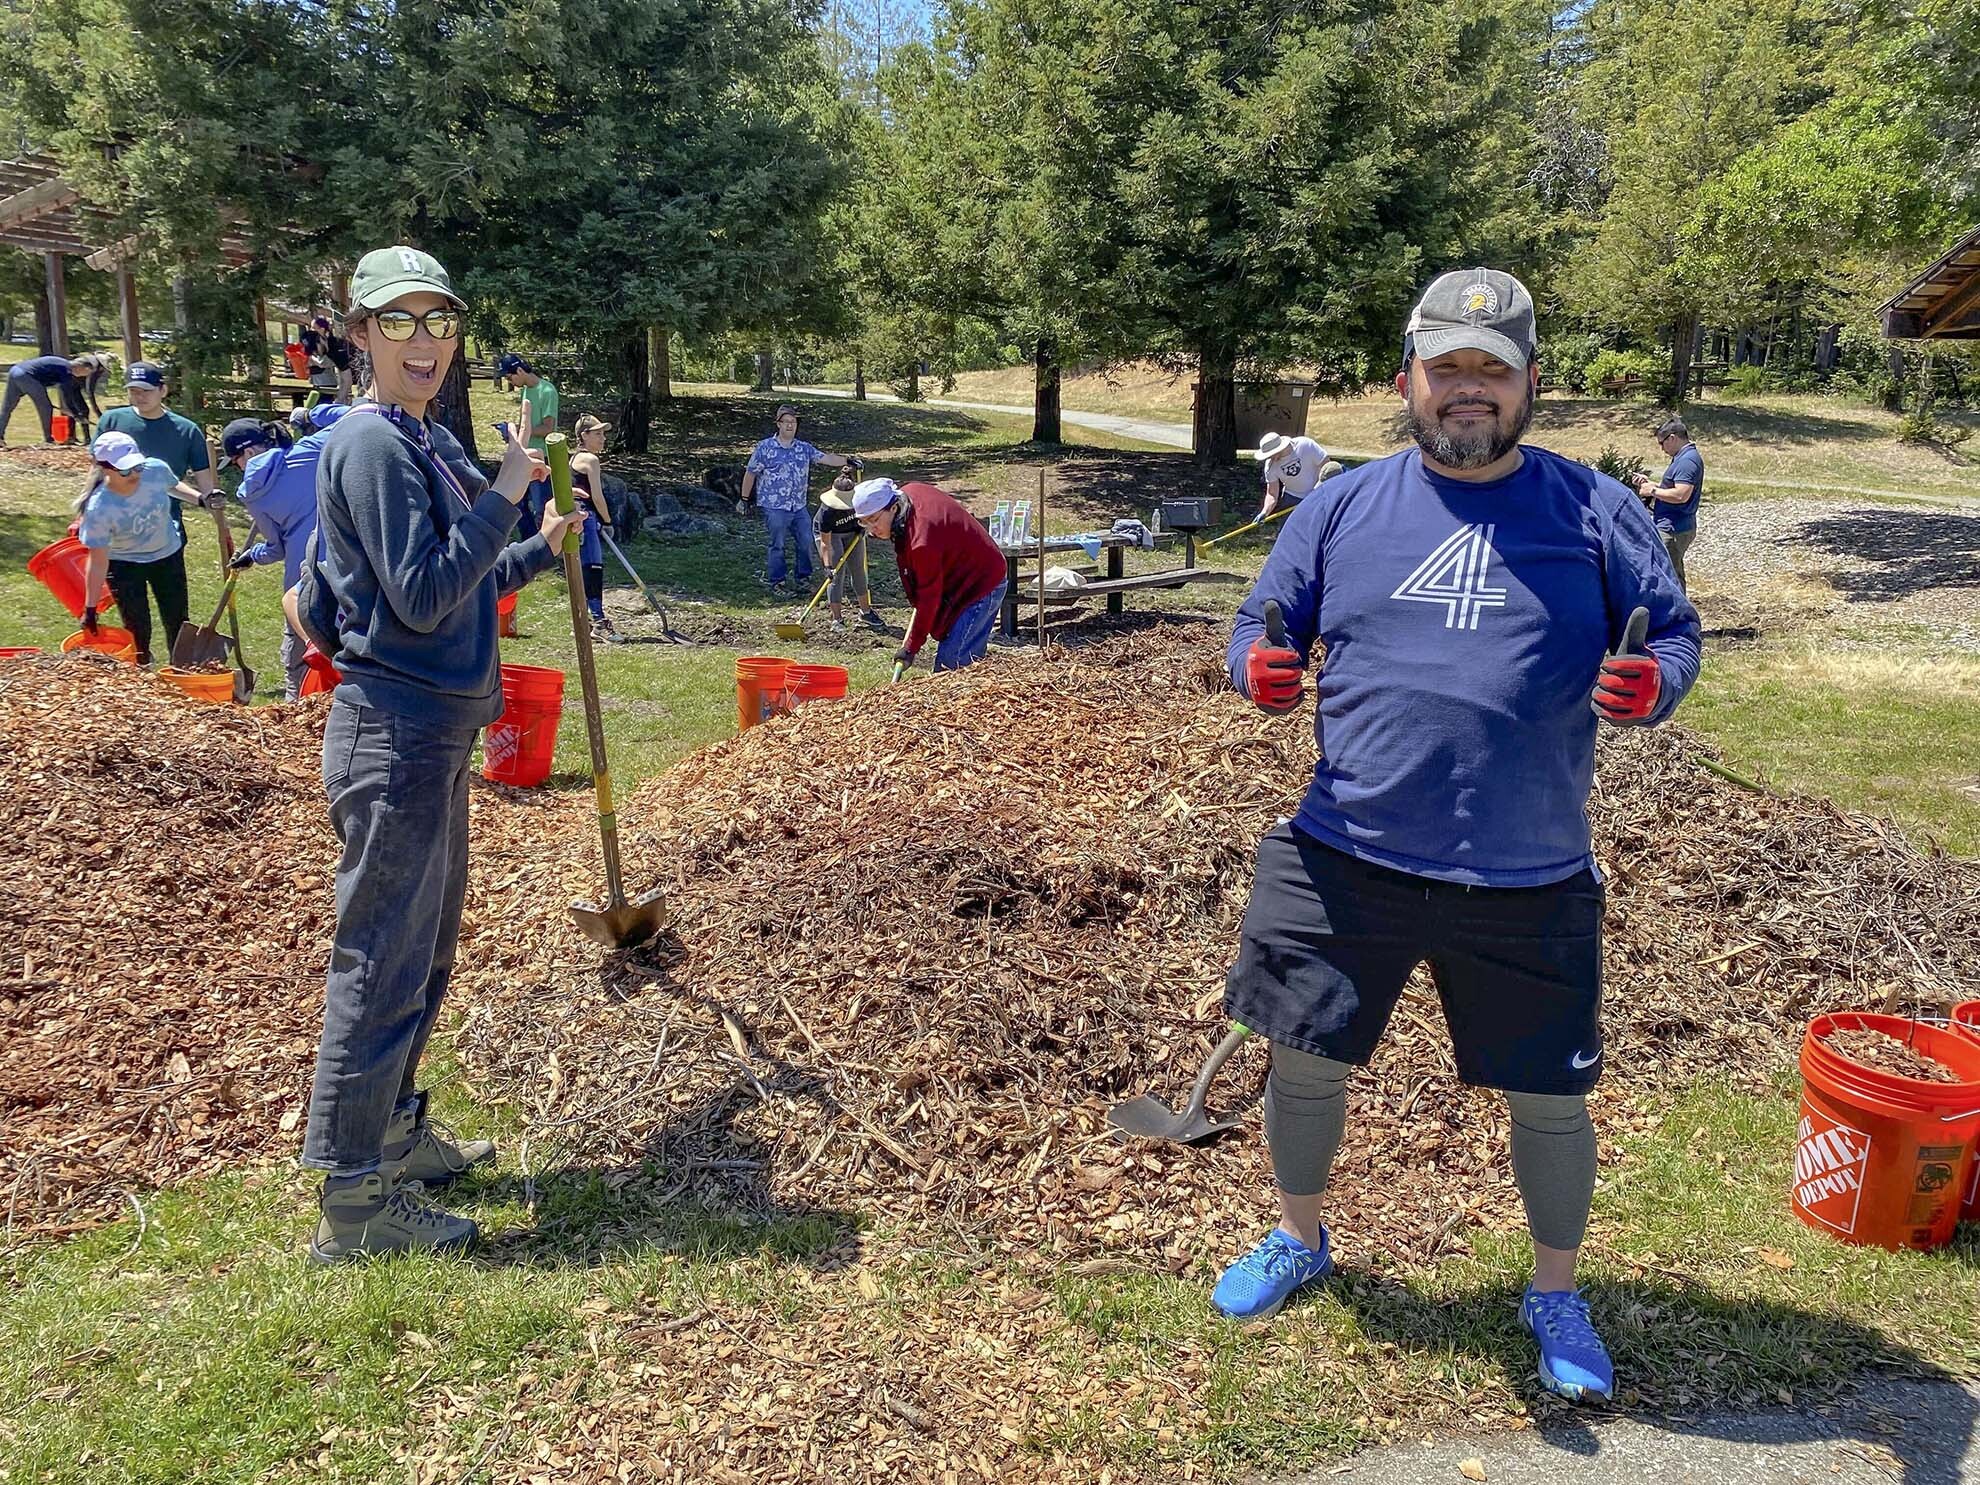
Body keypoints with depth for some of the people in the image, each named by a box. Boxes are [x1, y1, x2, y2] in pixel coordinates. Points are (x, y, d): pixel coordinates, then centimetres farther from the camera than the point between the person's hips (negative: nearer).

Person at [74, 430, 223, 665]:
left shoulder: (156, 470, -23)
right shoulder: (98, 509, -31)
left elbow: (172, 486, 6)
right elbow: (98, 562, -22)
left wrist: (200, 498, -12)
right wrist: (90, 609, -18)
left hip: (167, 555, 3)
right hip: (124, 564, -3)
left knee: (177, 624, 9)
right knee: (138, 630, -2)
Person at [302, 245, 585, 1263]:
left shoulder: (429, 442, 14)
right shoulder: (371, 444, -14)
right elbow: (422, 598, -22)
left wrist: (543, 549, 19)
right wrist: (505, 492, -18)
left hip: (436, 730, 10)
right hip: (395, 736, -10)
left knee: (423, 952, 19)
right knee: (381, 962, -3)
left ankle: (394, 1132, 35)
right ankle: (354, 1203, 8)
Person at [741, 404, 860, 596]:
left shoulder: (804, 448, 6)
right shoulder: (765, 448, -5)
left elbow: (825, 458, -4)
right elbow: (750, 473, 0)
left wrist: (847, 460, -20)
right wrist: (744, 499, 2)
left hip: (800, 507, 4)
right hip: (775, 508, -4)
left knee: (806, 542, 6)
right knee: (777, 545, 1)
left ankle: (803, 578, 22)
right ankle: (776, 582, 12)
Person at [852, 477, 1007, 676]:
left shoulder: (923, 542, -32)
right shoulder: (909, 493, -5)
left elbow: (929, 598, -23)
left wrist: (912, 648, -14)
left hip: (981, 586, -10)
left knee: (950, 662, -14)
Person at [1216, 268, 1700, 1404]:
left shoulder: (1595, 513, 1)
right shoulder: (1342, 508, 4)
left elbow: (1677, 632, 6)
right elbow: (1263, 630, 9)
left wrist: (1653, 685, -17)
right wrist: (1260, 669, -14)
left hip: (1529, 885, -1)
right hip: (1346, 861, 1)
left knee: (1551, 1095, 11)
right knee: (1305, 1059, 11)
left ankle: (1558, 1295, 38)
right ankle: (1300, 1241, 40)